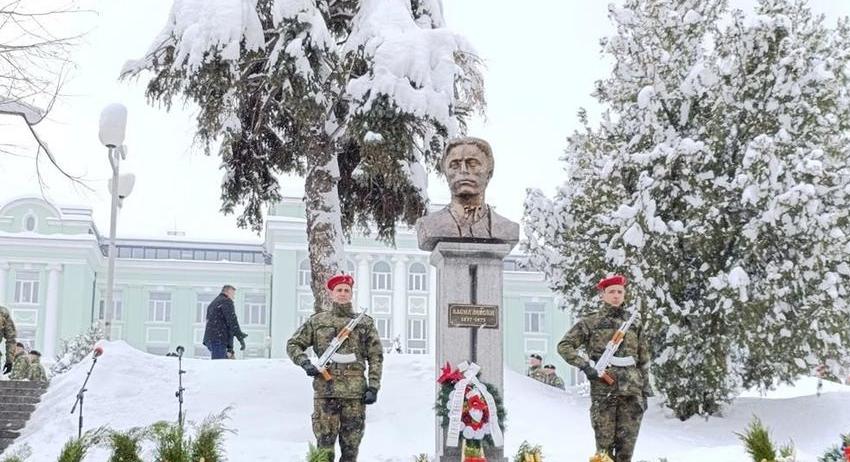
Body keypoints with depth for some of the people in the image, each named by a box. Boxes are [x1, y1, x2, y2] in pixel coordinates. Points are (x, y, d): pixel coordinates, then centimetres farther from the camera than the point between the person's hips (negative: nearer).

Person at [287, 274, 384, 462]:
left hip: (355, 392, 1)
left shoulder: (365, 323, 10)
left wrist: (373, 386, -1)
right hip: (325, 391, -1)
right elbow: (293, 344, 14)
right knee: (324, 445, -2)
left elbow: (376, 357, 8)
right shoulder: (316, 321, 9)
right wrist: (304, 362, -4)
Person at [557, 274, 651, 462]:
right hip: (603, 390, -3)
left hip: (631, 390, 3)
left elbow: (643, 360, 17)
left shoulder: (635, 324, 14)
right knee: (605, 442, -1)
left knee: (627, 442, 2)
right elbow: (564, 345, 2)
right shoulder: (590, 323, 4)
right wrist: (585, 366, -10)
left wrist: (645, 391, 12)